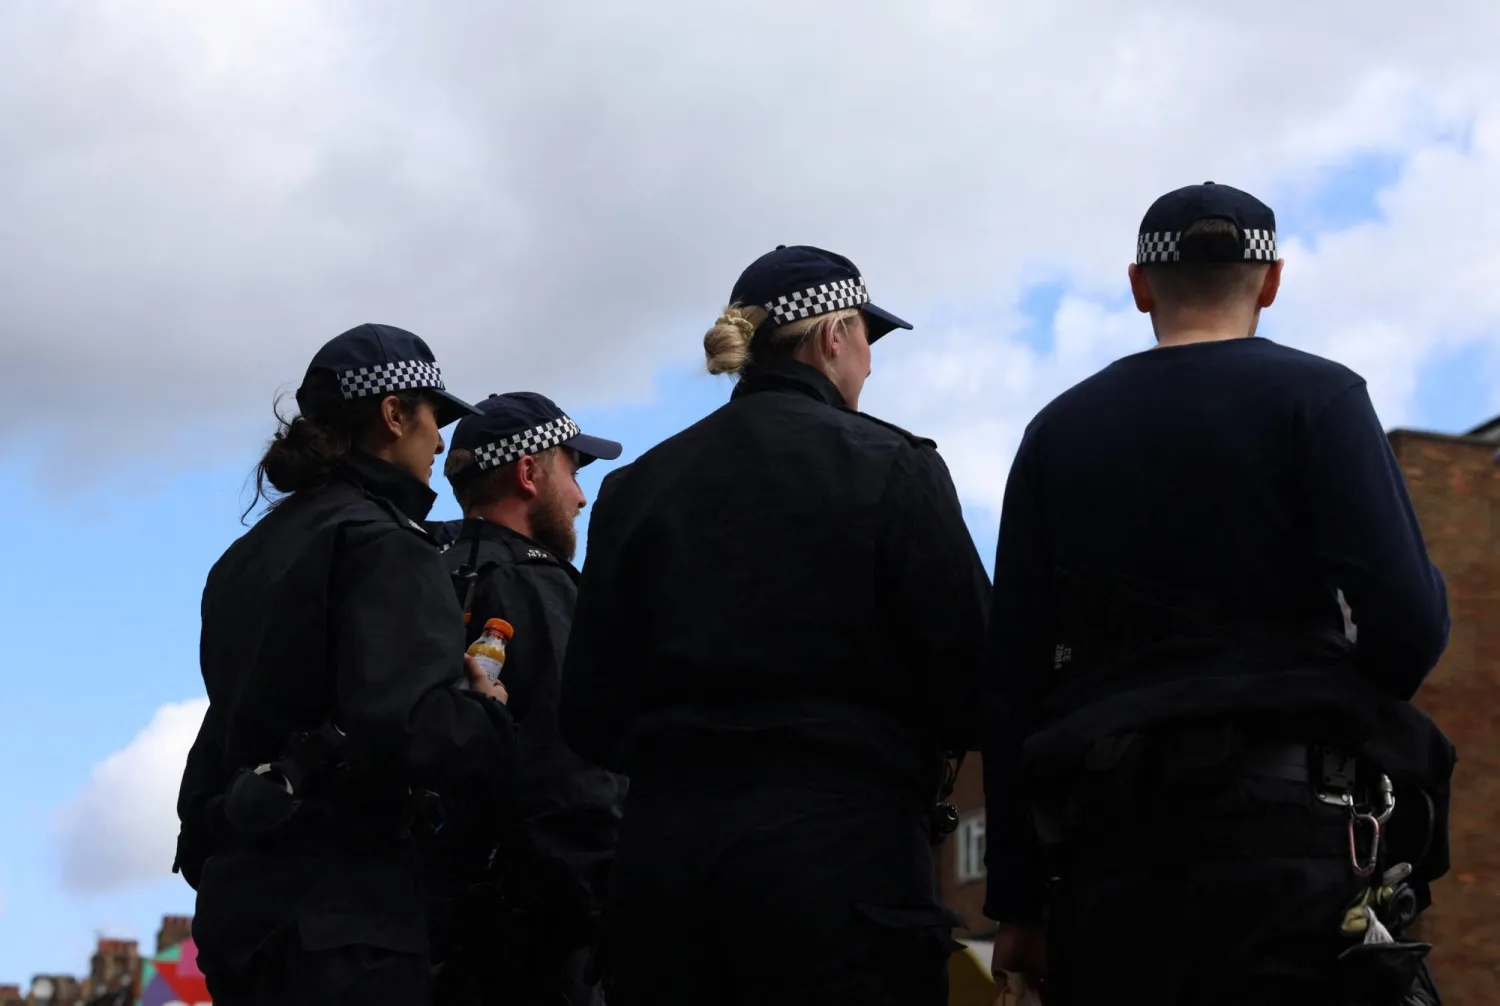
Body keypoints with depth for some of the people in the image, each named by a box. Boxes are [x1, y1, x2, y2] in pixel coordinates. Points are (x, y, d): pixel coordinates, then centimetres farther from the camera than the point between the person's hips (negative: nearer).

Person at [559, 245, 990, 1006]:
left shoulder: (637, 485, 7)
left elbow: (592, 718, 7)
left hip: (665, 841, 5)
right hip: (839, 849, -4)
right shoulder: (890, 466, -4)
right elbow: (970, 680, -7)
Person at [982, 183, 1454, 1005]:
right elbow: (1409, 618, -10)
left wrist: (1017, 897, 11)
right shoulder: (1314, 395, 2)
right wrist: (1348, 706, 14)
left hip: (1109, 832, 4)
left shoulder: (1057, 431, 13)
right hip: (1283, 818, -4)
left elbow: (1011, 679, 9)